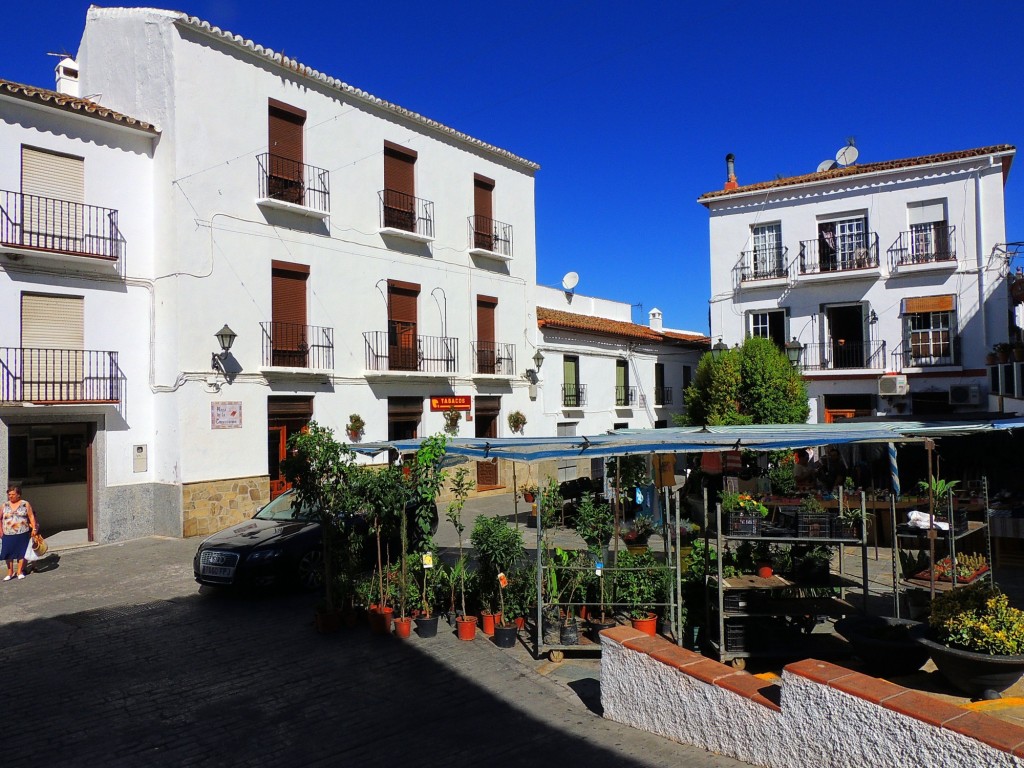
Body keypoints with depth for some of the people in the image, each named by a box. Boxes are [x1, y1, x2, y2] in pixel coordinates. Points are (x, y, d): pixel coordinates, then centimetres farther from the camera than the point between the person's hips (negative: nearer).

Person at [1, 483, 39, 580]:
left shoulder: (25, 504, 1)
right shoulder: (5, 505, 7)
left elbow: (31, 516, 2)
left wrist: (34, 528, -6)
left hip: (22, 534, -2)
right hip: (8, 535, 2)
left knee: (21, 553, 3)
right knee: (8, 554, 1)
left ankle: (19, 572, 15)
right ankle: (10, 573, 13)